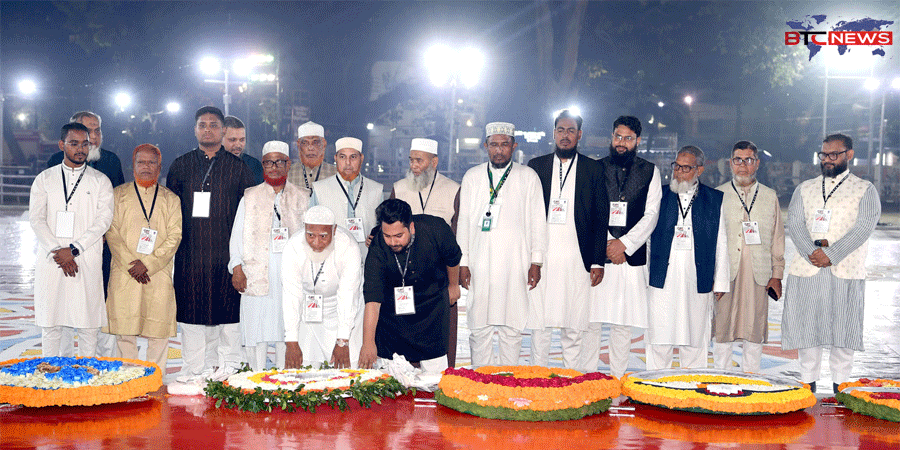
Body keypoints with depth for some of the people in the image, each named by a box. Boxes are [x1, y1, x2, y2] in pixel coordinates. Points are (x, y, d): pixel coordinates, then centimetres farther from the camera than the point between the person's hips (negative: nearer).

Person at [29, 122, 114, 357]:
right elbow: (36, 219, 3)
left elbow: (103, 220, -2)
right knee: (50, 323, 3)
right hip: (51, 262, 1)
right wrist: (57, 250, -11)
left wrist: (73, 249, -12)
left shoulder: (101, 181, 7)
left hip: (87, 262, -1)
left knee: (89, 324, -1)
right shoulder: (44, 179, 11)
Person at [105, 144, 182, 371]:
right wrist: (130, 265, -8)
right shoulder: (118, 195, 10)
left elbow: (175, 236, 2)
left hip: (159, 274, 0)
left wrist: (148, 263, -10)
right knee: (124, 331, -1)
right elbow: (112, 233, 3)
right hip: (124, 275, 0)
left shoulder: (171, 199, 11)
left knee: (159, 333, -2)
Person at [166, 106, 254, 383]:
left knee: (229, 307, 0)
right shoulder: (180, 166, 11)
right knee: (191, 308, 2)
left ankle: (229, 367, 12)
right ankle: (194, 368, 11)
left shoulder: (238, 168, 7)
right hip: (190, 253, 1)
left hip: (227, 251, -1)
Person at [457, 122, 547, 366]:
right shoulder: (472, 177, 11)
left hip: (515, 264, -1)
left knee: (512, 327, 0)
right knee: (479, 326, 1)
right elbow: (463, 221, 11)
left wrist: (536, 261, 0)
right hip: (480, 263, 1)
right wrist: (462, 262, 5)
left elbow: (538, 221, 7)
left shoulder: (528, 177, 7)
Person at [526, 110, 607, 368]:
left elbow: (601, 219, 6)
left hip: (577, 261, -1)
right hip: (541, 259, 1)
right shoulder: (536, 167, 11)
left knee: (573, 328, 1)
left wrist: (598, 262, -1)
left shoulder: (593, 170, 8)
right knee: (539, 325, 1)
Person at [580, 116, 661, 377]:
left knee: (623, 322, 2)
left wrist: (624, 243, -7)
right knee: (590, 320, -2)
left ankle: (618, 380, 9)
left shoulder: (649, 171, 10)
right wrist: (607, 243, -6)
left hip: (631, 257, 0)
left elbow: (651, 215, 3)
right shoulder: (595, 169, 9)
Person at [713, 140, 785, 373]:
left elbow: (778, 239, 13)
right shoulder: (718, 195, 8)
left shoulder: (770, 197, 13)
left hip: (758, 275, 1)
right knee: (722, 328, -1)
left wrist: (777, 275, 7)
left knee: (755, 331, 3)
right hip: (725, 273, -1)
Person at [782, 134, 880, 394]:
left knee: (843, 331, -2)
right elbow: (795, 223, 4)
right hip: (806, 271, 3)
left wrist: (830, 254, -16)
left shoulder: (865, 190, 7)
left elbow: (864, 227, -6)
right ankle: (807, 387, 15)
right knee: (806, 327, 4)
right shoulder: (805, 189, 16)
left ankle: (840, 388, 9)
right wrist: (812, 251, -14)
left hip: (846, 273, -2)